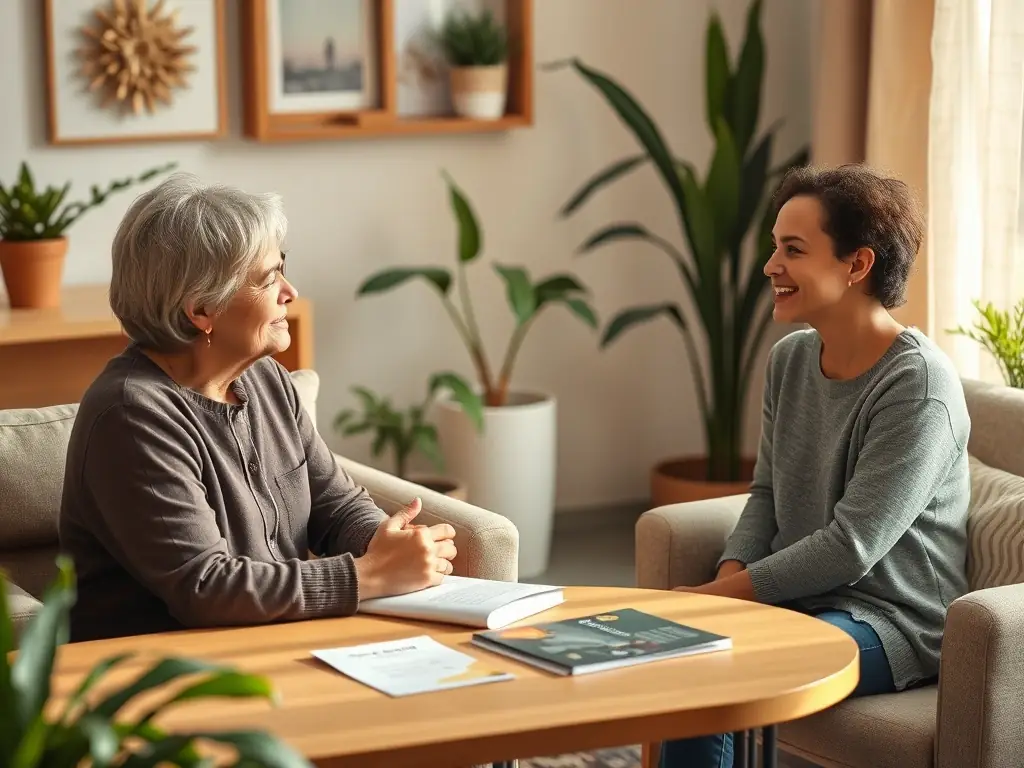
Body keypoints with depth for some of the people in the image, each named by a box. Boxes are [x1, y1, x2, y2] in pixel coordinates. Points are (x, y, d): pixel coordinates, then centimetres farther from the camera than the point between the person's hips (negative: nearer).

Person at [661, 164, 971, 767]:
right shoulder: (791, 358, 6)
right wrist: (730, 577, -5)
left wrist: (723, 595, -18)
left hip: (891, 622, -7)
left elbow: (850, 549, -21)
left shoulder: (919, 386, -18)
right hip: (793, 597, 7)